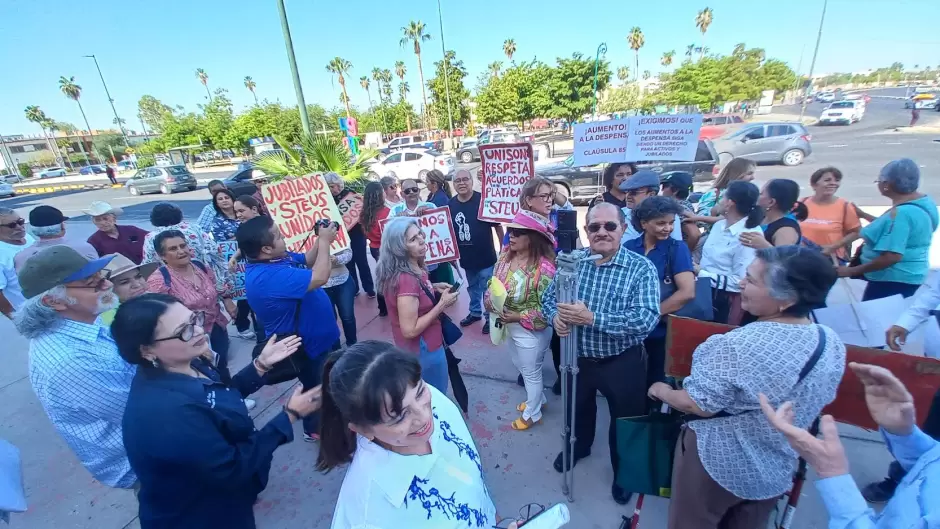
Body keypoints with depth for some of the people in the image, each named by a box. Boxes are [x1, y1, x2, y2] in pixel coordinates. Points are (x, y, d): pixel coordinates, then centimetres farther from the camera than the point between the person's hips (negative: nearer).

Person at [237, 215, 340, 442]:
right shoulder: (268, 277, -36)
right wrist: (324, 241, -26)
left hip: (321, 334, 10)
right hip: (308, 345, -9)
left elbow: (307, 260, 11)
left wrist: (321, 240, -7)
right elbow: (319, 277, -38)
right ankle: (316, 428, 42)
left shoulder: (277, 257, -5)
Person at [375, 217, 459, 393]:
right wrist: (442, 304, -25)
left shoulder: (414, 268, -4)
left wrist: (433, 287, 0)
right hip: (423, 349, -9)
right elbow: (410, 330, -30)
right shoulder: (406, 279, -32)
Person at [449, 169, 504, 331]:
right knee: (472, 287, 22)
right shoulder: (450, 204, -2)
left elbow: (498, 225, -9)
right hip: (466, 257, 4)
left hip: (486, 256, -4)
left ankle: (490, 317, 26)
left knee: (487, 289, 8)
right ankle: (475, 312, 40)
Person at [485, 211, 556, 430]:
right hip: (510, 326, 8)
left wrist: (519, 317, -27)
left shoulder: (543, 267, -29)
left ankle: (532, 413, 44)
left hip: (530, 330, -8)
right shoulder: (506, 254, -8)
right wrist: (490, 301, -14)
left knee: (531, 372, 16)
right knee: (520, 366, 29)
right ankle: (537, 398, 57)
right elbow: (494, 282, 4)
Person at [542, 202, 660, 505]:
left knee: (624, 420, 20)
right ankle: (579, 446, 59)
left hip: (622, 362, -3)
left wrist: (592, 318, -37)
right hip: (578, 357, 4)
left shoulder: (641, 269, -19)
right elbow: (549, 297, 0)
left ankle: (623, 471, 49)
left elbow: (647, 319, -29)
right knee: (579, 408, 28)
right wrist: (555, 316, -23)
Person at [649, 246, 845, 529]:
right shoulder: (833, 344, -11)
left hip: (717, 464, -5)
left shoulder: (738, 346, -34)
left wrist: (663, 391, -6)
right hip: (777, 470, 6)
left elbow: (698, 405, -25)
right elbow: (806, 404, 4)